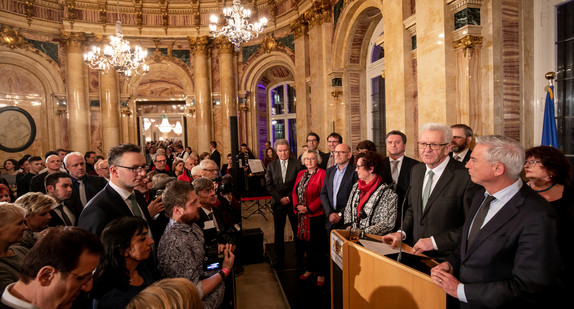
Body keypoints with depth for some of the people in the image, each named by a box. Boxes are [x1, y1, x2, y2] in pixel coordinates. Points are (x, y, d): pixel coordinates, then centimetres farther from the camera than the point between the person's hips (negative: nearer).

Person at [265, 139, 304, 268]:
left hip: (293, 202, -2)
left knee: (297, 231, 8)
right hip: (278, 203, 2)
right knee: (278, 232, 8)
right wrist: (280, 199, -9)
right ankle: (280, 259, 21)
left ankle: (300, 257, 22)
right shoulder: (271, 166, 5)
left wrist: (289, 197, -13)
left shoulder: (297, 165, -2)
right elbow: (269, 185, 1)